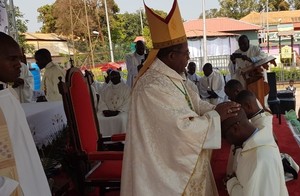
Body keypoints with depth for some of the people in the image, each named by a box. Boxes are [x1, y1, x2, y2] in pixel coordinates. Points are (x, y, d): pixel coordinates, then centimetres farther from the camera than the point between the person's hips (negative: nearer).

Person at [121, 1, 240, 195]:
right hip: (167, 166, -10)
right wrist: (216, 115, -17)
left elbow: (195, 103, 10)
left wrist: (218, 110, -7)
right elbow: (183, 128, -29)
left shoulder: (171, 77, 3)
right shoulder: (153, 87, -29)